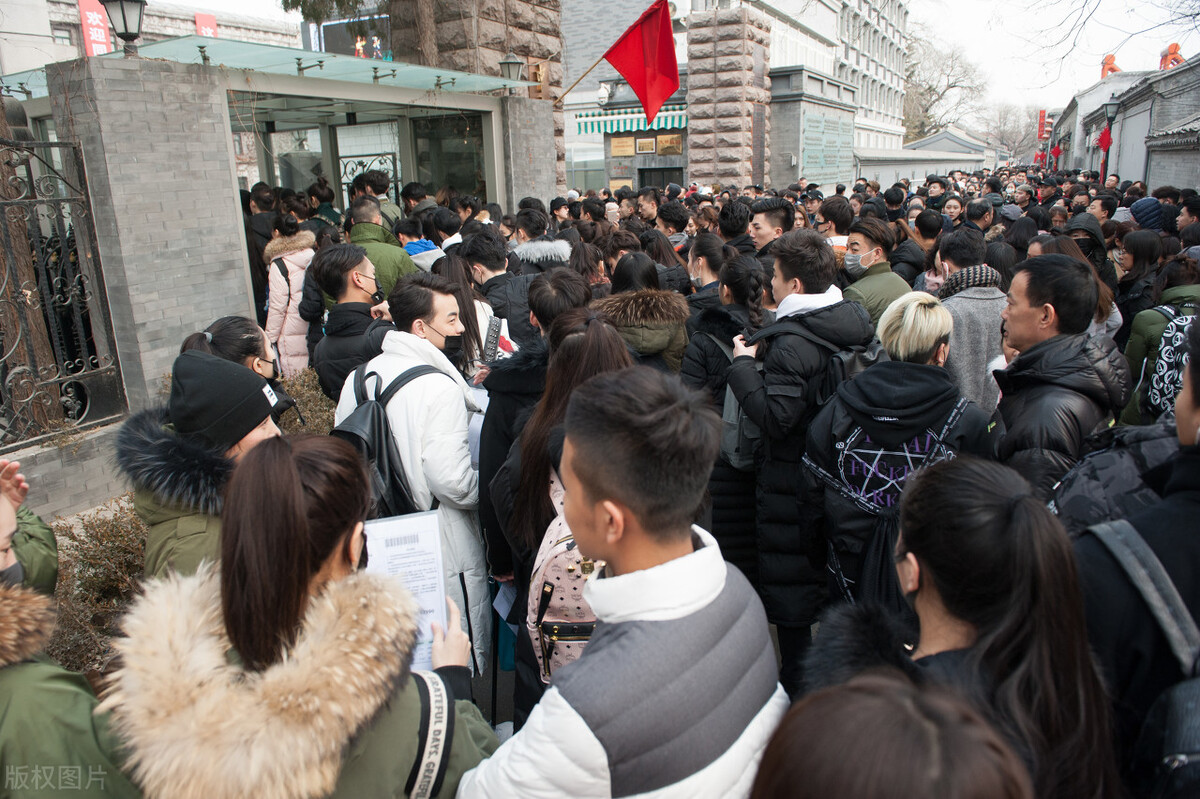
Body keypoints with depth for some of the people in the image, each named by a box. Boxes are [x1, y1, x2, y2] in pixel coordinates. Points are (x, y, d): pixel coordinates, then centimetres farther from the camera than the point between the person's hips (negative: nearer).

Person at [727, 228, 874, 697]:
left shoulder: (791, 343, -25)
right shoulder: (856, 321, 2)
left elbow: (775, 417, -29)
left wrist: (744, 365, -17)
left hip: (793, 486, -9)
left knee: (789, 590, 7)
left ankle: (795, 686, 19)